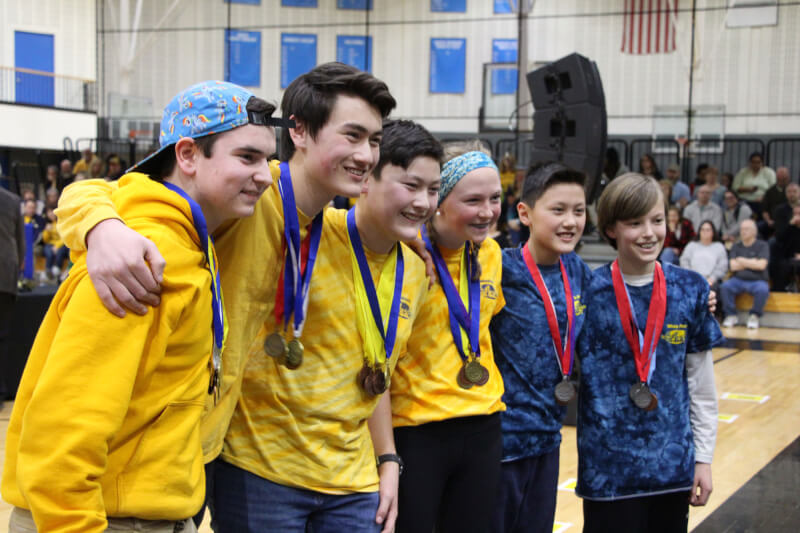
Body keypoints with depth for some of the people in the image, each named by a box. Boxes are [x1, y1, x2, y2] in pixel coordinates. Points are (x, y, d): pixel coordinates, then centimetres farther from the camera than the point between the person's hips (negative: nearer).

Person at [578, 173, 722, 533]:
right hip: (607, 468, -2)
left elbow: (701, 382, 5)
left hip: (673, 463, 3)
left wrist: (703, 457, 5)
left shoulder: (690, 290, 0)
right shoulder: (589, 291, -7)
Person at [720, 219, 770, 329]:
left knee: (763, 290, -36)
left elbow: (761, 265, -11)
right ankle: (731, 315, -12)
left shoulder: (762, 245, 4)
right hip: (738, 279, 2)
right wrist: (752, 262, -4)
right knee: (725, 286, -29)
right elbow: (733, 266, 0)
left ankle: (754, 316, -12)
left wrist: (741, 260, -3)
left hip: (757, 280, -2)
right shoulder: (736, 246, 12)